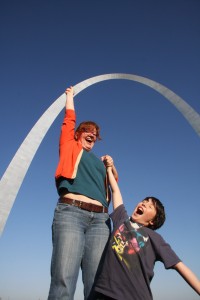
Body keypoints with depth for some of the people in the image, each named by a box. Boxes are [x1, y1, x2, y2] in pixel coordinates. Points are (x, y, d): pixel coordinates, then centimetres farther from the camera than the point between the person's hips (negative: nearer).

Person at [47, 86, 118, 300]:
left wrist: (111, 165, 18)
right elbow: (69, 118, 24)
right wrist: (70, 96, 41)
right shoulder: (70, 147, 21)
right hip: (70, 212, -4)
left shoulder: (98, 162, 31)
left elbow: (115, 180, 37)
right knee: (63, 282, -19)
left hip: (99, 219, 4)